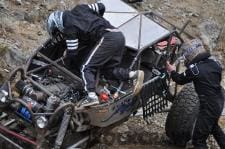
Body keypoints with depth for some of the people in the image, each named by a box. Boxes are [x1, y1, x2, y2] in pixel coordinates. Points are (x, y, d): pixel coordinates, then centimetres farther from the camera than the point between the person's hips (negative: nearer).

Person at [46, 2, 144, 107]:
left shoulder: (69, 27, 2)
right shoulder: (79, 8, 22)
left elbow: (72, 53, 4)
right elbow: (101, 7, 24)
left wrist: (66, 56, 28)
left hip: (107, 38, -8)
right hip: (119, 35, 8)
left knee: (86, 68, -3)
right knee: (109, 69, 14)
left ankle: (92, 96, -19)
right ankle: (135, 74, -5)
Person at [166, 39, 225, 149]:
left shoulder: (194, 69, -18)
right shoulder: (214, 63, 1)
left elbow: (180, 80, -2)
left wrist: (172, 71, 17)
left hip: (209, 106, -8)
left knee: (198, 139, -3)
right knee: (213, 127, 35)